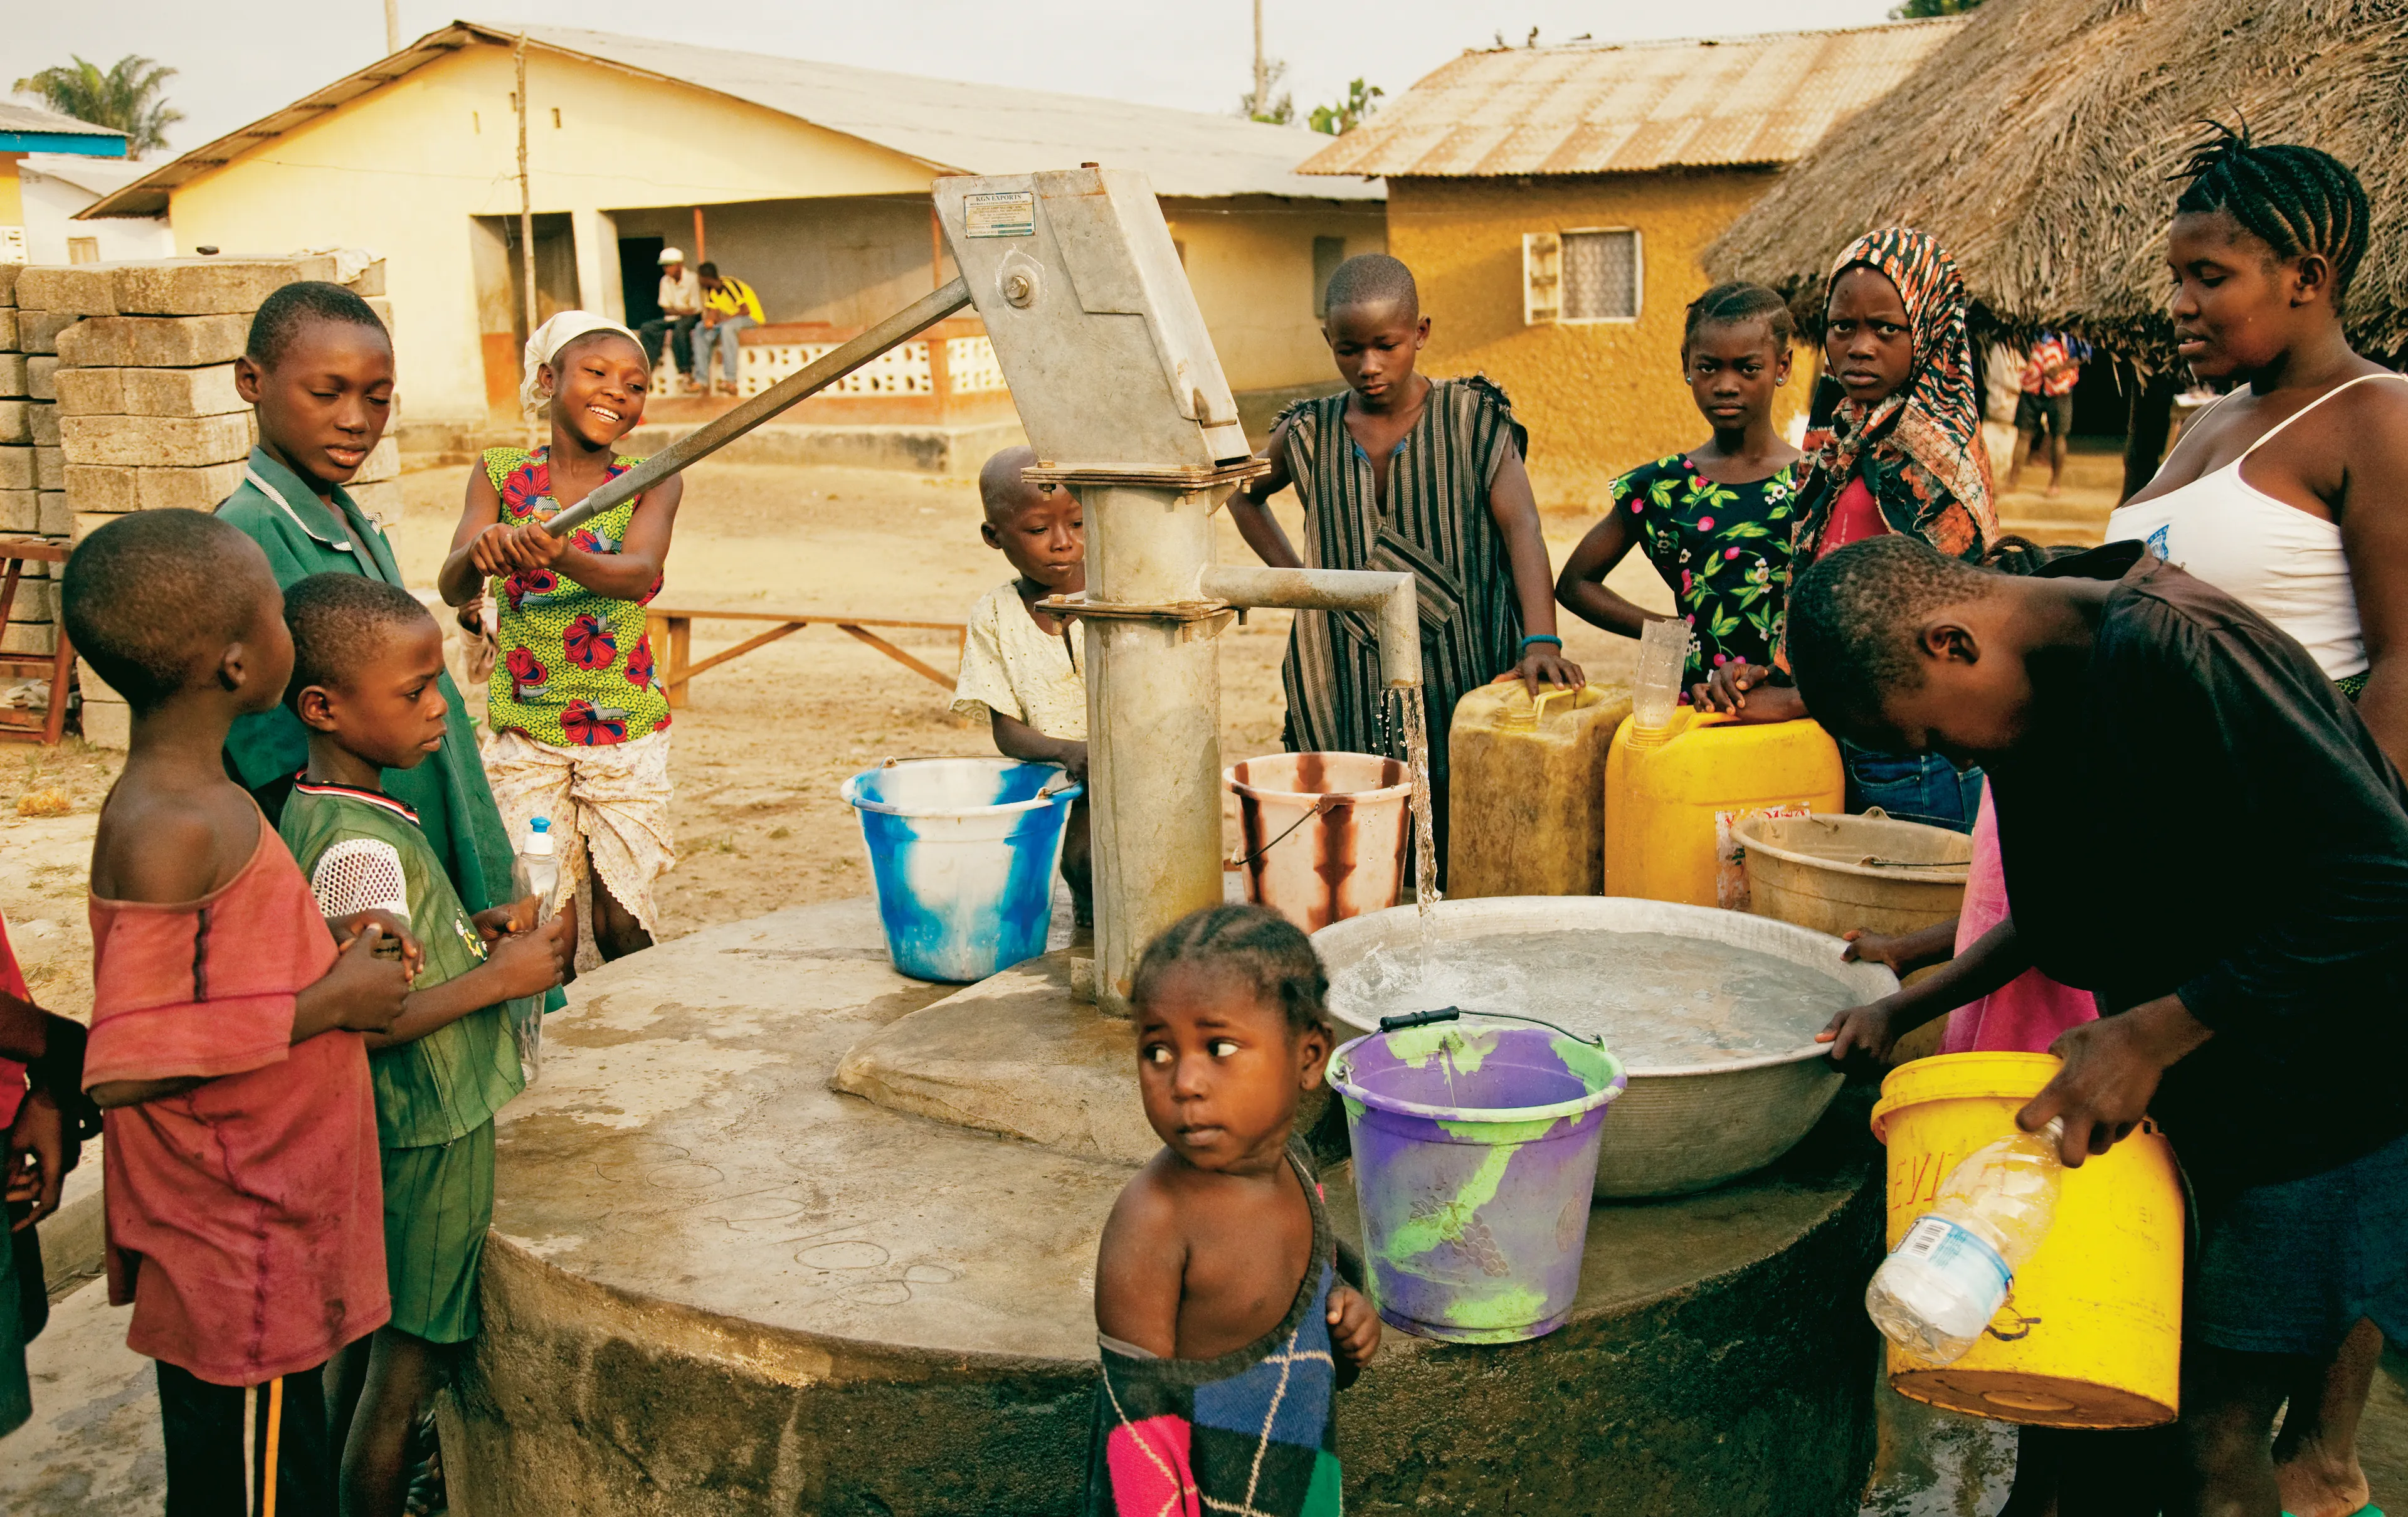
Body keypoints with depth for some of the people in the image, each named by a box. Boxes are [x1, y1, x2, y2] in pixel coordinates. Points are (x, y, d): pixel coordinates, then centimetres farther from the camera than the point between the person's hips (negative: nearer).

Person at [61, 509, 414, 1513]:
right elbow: (125, 1068, -27)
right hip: (238, 1258, -9)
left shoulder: (192, 795, 4)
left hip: (269, 1229, 9)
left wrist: (327, 944, 2)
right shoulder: (167, 830, -25)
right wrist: (327, 1004, -20)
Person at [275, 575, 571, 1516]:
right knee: (405, 1372, 5)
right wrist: (498, 980, -21)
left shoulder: (315, 811, 4)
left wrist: (474, 938, 6)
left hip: (387, 1132, 10)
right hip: (429, 1143, -10)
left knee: (371, 1339, 25)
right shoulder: (364, 848, -27)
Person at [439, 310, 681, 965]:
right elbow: (453, 588, -12)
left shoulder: (654, 481, -2)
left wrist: (564, 557, -42)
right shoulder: (500, 474, 1)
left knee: (620, 923, 3)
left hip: (625, 731, -1)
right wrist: (478, 552, -35)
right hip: (524, 731, 1)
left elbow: (638, 573, -21)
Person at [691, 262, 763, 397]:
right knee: (700, 330, -10)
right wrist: (709, 320, -14)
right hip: (728, 321, 9)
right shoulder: (710, 290, 5)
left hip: (751, 318, -9)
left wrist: (725, 319, -19)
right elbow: (713, 310, 9)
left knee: (727, 328, -38)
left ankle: (731, 381, -41)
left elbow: (745, 310, -23)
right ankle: (702, 380, -15)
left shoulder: (731, 285, -21)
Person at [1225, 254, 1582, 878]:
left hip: (1460, 673, -2)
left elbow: (1521, 526, -12)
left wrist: (1540, 642, -27)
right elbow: (1243, 494, 25)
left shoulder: (1472, 417, -1)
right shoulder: (1310, 434, 6)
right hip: (1349, 686, 2)